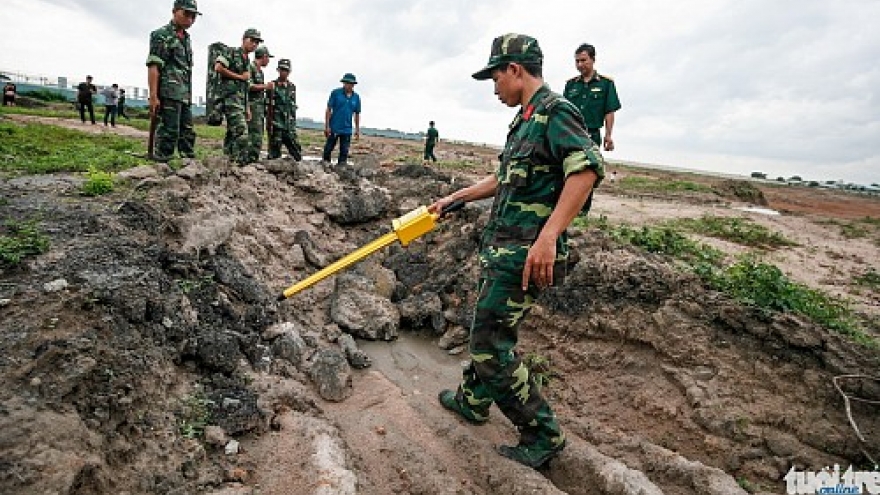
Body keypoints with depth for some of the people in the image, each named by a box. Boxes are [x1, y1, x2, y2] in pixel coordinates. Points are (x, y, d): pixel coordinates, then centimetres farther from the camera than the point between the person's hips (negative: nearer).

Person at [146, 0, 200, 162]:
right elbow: (153, 66, -9)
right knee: (168, 135, -11)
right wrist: (153, 96, -18)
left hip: (185, 95, 8)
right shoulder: (161, 35, -1)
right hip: (169, 93, -8)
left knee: (188, 135, 7)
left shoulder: (187, 39, 21)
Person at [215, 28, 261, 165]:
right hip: (230, 97, -8)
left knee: (232, 133, 9)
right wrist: (240, 76, -8)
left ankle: (231, 161, 12)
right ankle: (244, 161, -22)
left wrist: (247, 107, 18)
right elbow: (218, 67, -14)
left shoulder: (247, 61, 23)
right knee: (241, 132, -19)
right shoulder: (231, 53, 0)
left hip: (241, 100, 8)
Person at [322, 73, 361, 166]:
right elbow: (329, 110, -5)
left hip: (347, 129, 3)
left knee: (344, 151, 6)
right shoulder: (335, 93, -4)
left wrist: (357, 129, 10)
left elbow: (357, 114, 12)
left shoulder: (356, 97, 5)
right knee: (328, 148, 6)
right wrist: (327, 126, -10)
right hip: (334, 128, -2)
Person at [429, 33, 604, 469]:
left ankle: (542, 436, 13)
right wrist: (453, 198, 31)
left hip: (525, 255, -10)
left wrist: (548, 236, -33)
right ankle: (472, 401, 41)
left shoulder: (555, 111, -11)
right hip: (502, 248, 10)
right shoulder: (525, 119, 19)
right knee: (484, 330, 21)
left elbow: (588, 169, -25)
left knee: (491, 344, -5)